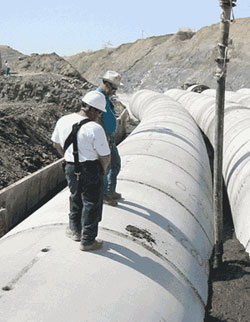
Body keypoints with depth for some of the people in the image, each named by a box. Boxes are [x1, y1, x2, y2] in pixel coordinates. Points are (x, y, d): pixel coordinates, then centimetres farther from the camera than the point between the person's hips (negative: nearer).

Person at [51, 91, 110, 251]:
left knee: (76, 198, 26)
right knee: (92, 203, 10)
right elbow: (106, 156, -18)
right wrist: (103, 170, 2)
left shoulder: (63, 121, -3)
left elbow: (56, 144, 12)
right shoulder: (95, 129, -23)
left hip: (70, 167, 6)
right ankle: (88, 241, 20)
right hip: (91, 169, -6)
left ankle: (75, 230, 43)